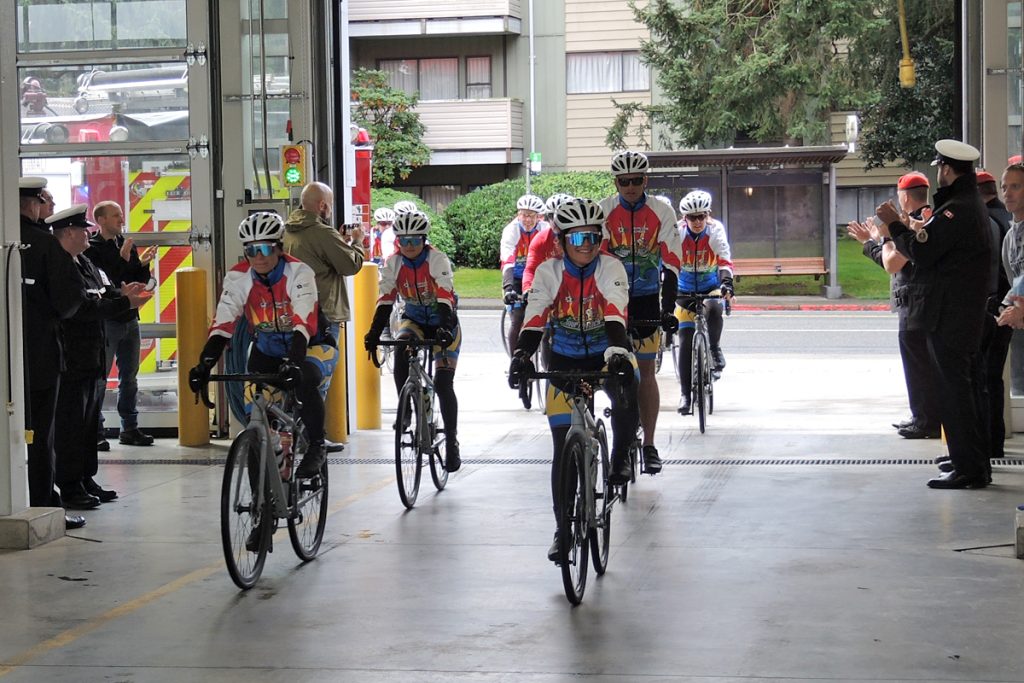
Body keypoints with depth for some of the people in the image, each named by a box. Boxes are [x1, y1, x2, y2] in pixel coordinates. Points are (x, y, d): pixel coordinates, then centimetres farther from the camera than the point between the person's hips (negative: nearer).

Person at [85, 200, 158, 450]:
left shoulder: (127, 244, 12)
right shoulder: (92, 249, -8)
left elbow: (141, 282, 12)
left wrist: (143, 263, -6)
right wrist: (123, 259, -24)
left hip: (130, 319, 7)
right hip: (106, 319, -7)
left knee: (129, 377, 11)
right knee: (99, 378, -5)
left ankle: (130, 428, 18)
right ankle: (95, 431, -3)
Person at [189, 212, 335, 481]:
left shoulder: (299, 272, -25)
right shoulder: (238, 277, -15)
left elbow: (303, 324, -36)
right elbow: (222, 324, -22)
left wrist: (293, 361, -52)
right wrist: (205, 363, -37)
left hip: (310, 346, -4)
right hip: (268, 349, 4)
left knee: (304, 380, -34)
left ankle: (316, 447, -16)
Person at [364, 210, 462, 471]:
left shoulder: (437, 260, -20)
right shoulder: (393, 263, -8)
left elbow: (445, 297, -31)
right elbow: (385, 299, -14)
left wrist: (444, 329, -46)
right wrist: (374, 333, -27)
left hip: (442, 323, -3)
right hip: (414, 320, 3)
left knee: (443, 384, -11)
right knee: (400, 352, -31)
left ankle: (451, 444, 1)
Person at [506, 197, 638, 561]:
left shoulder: (610, 268, -16)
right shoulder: (549, 271, -12)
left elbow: (615, 314, -31)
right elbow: (534, 319, -22)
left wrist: (618, 353, -48)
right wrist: (521, 357, -39)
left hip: (605, 354, -1)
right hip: (565, 360, 1)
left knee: (627, 400, -34)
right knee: (563, 449, -5)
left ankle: (620, 459, -5)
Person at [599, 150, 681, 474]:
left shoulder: (662, 213, -9)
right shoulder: (604, 211, -10)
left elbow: (671, 264, -13)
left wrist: (668, 309, -21)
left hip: (647, 298, 0)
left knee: (645, 370, -1)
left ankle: (649, 444, 4)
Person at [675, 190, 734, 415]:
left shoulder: (715, 230, -15)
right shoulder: (678, 232, -15)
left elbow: (724, 259, -24)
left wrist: (727, 282, -41)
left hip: (711, 287, 0)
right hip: (685, 291, 0)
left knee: (713, 308, -35)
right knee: (686, 341, -7)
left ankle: (715, 350, -8)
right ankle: (685, 394, 0)